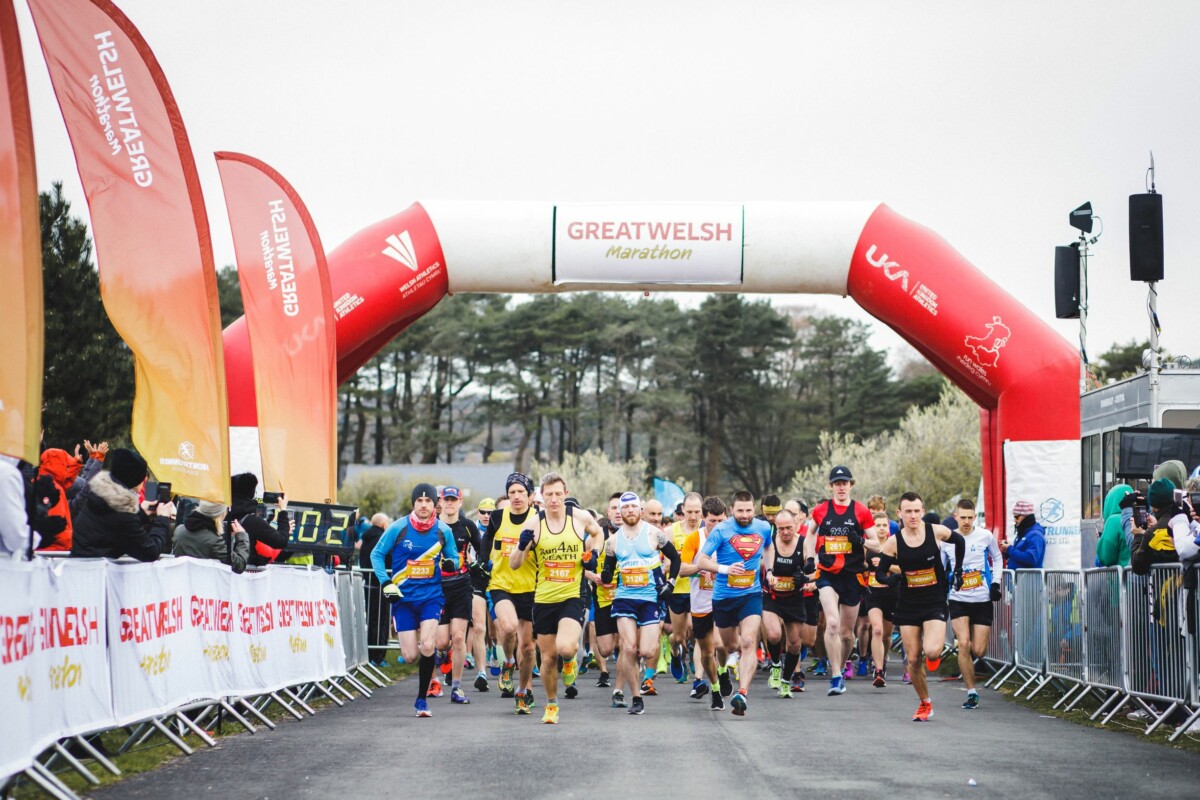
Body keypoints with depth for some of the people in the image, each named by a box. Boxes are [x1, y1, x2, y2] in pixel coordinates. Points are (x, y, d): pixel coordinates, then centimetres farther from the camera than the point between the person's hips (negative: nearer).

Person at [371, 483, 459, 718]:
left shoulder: (443, 531, -1)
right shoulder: (398, 528, -6)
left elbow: (453, 557, 12)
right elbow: (377, 555, 3)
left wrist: (451, 565, -12)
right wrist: (386, 583, -9)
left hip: (431, 596, 0)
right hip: (403, 597, 0)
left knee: (427, 647, -19)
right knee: (410, 656, -3)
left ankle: (422, 699, -3)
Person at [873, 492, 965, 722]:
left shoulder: (936, 531, -8)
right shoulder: (893, 543, -7)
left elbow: (959, 541, 13)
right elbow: (880, 573, 0)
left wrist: (957, 570, 11)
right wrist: (892, 579, -21)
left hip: (935, 603, -2)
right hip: (908, 605, 2)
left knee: (932, 652, -22)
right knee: (913, 659, 1)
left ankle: (935, 655, 16)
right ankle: (925, 703, 21)